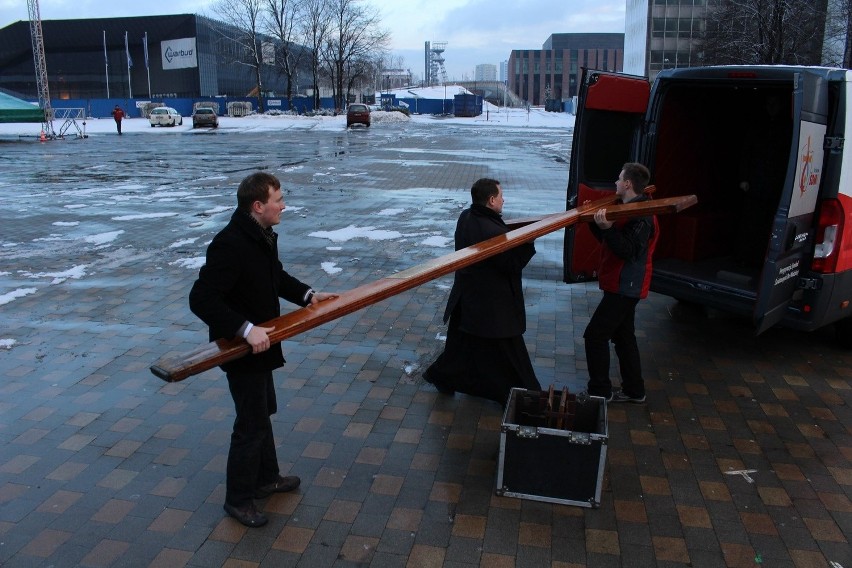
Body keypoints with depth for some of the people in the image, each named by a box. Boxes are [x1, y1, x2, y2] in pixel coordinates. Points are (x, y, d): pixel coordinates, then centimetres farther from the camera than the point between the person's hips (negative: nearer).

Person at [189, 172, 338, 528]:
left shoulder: (263, 235, 1)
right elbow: (201, 299, -31)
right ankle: (238, 499, 22)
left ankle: (266, 479, 42)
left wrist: (308, 295, 6)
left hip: (260, 343, 10)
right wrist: (246, 329, -37)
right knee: (252, 424, 3)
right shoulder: (229, 245, -28)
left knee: (262, 412, 23)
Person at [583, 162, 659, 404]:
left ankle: (600, 392, 2)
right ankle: (634, 390, 26)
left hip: (625, 286, -10)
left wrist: (607, 227, -37)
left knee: (595, 336, -7)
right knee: (623, 336, 17)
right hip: (623, 284, 10)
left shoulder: (640, 215, -20)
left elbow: (629, 251, -29)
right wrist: (595, 220, 9)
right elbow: (608, 240, 18)